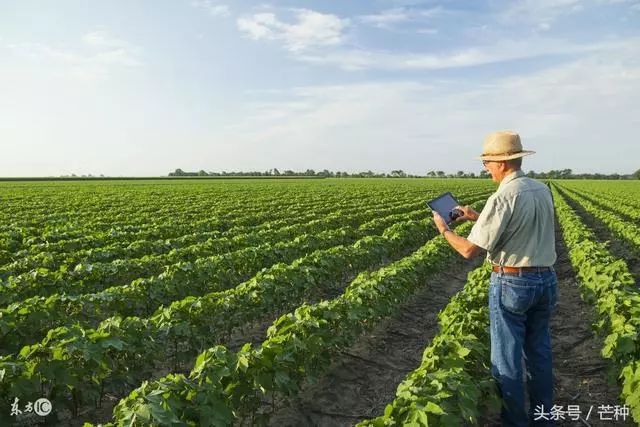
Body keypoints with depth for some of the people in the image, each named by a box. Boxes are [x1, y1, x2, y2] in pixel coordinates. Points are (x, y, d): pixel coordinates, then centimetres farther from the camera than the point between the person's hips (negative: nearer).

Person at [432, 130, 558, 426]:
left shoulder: (502, 197, -20)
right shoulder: (543, 191, 4)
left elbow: (470, 251, -20)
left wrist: (444, 229, -2)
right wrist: (478, 217, 18)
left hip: (511, 284, -8)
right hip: (546, 280, 8)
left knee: (507, 358, 8)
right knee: (539, 352, 20)